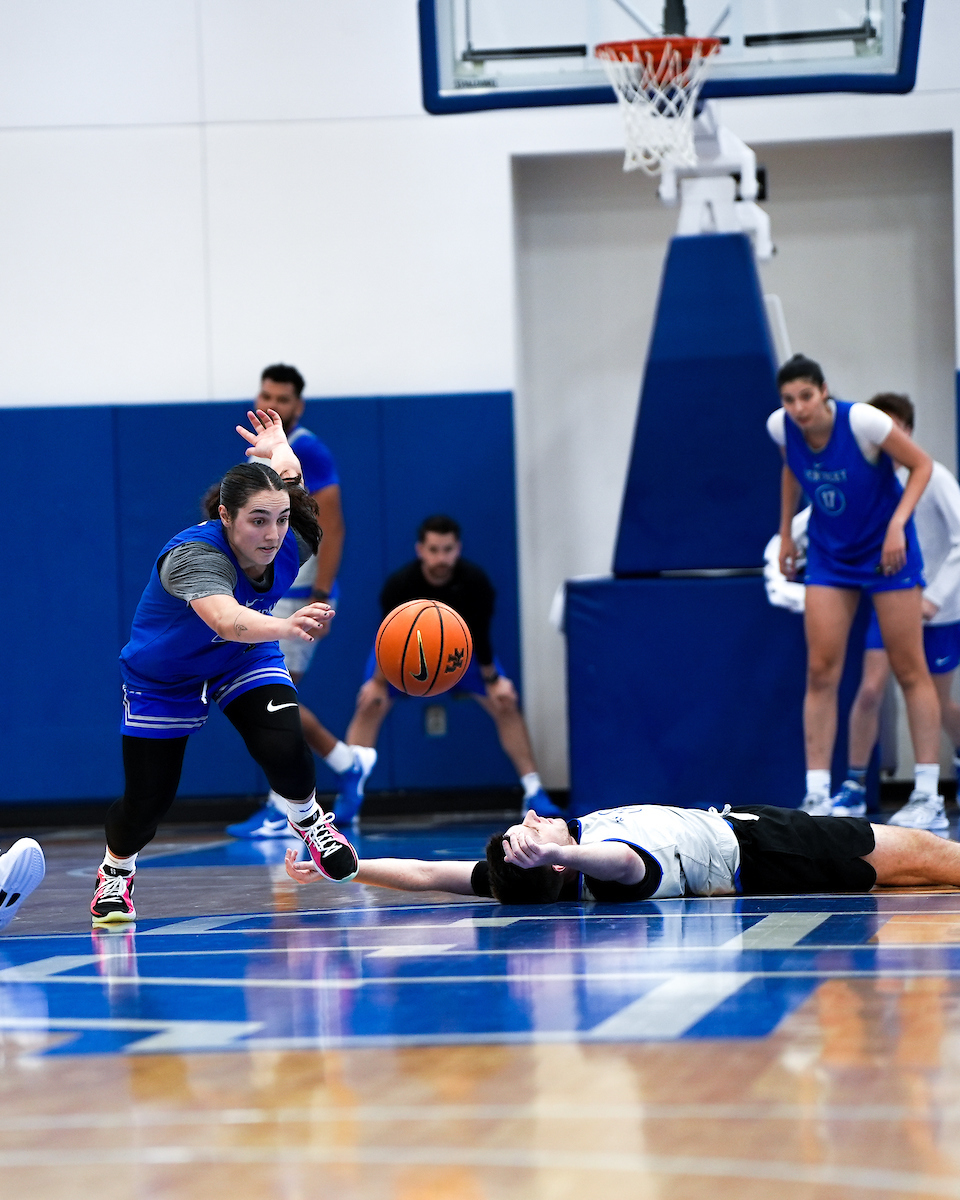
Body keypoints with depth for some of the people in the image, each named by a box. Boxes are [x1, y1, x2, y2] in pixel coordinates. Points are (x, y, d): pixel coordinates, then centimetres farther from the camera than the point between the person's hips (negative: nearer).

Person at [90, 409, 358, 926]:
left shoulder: (291, 545, -26)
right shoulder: (194, 555, -43)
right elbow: (227, 620, -64)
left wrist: (279, 452, 16)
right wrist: (287, 626, -80)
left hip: (245, 665, 3)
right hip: (164, 679, -3)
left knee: (284, 746, -21)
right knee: (148, 798, 1)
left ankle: (309, 820, 12)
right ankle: (115, 873, 33)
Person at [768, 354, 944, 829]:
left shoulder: (862, 421, -24)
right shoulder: (780, 427, -11)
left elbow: (922, 464, -14)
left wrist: (897, 524, -25)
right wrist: (786, 533, 13)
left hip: (886, 552, -4)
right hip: (829, 554, 4)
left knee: (910, 671, 0)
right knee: (820, 673, -5)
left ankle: (928, 798, 5)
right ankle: (818, 799, -3)